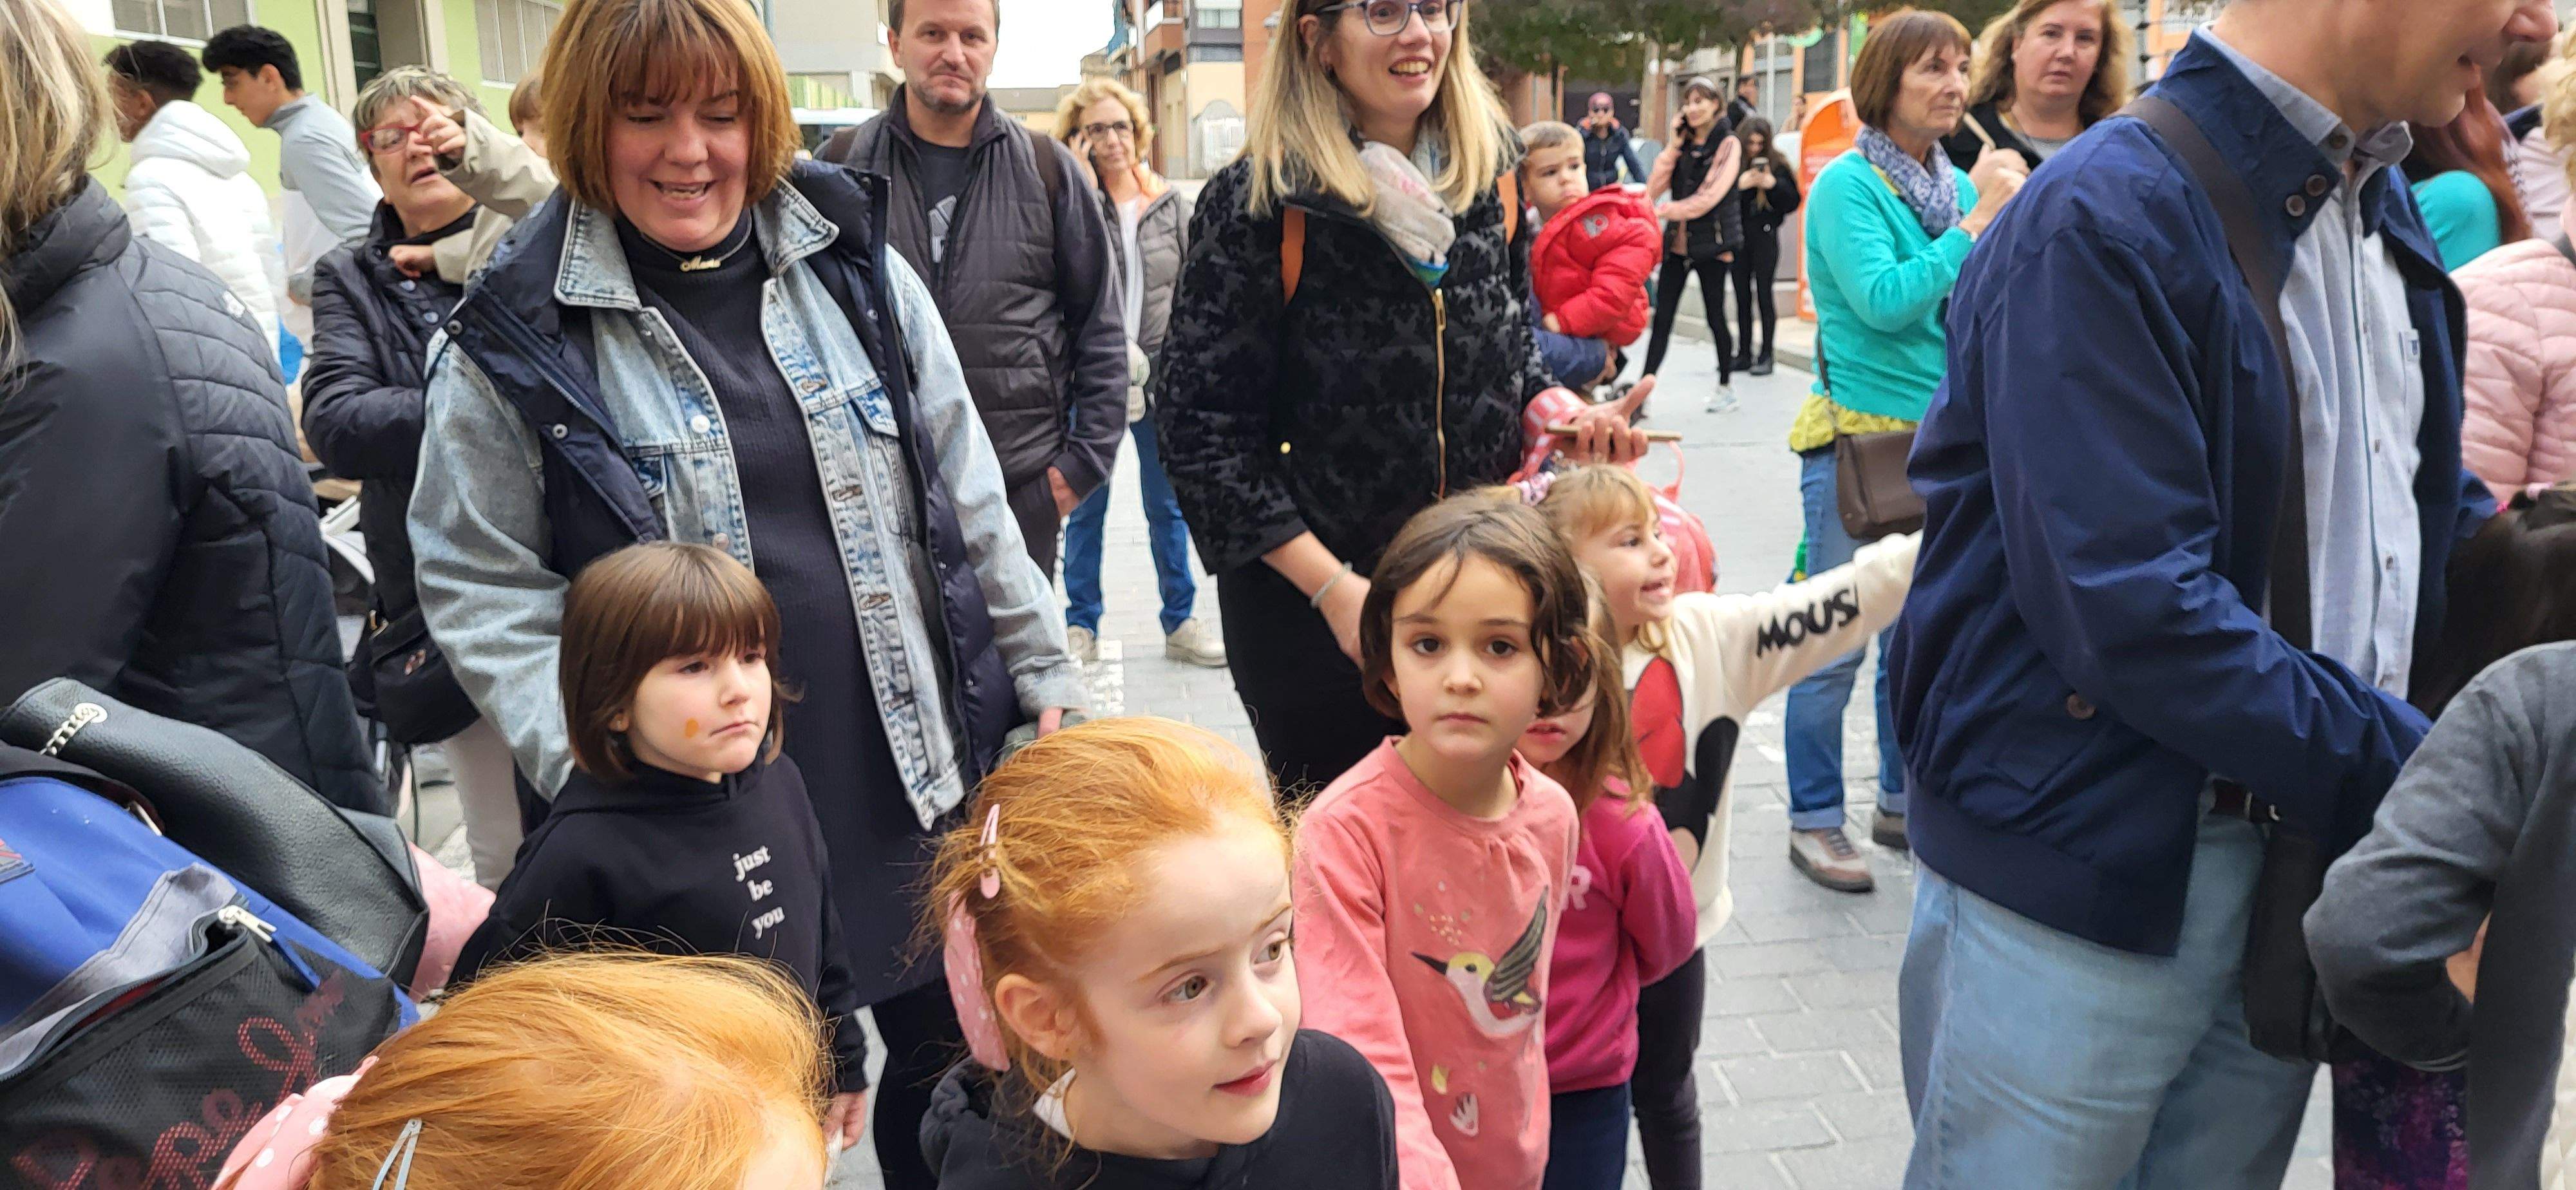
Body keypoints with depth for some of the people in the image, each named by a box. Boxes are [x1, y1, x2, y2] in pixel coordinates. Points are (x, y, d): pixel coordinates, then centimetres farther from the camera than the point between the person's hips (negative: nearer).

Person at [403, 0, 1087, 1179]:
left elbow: (968, 500, 6)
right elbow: (481, 585, -3)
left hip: (919, 771, 3)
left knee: (951, 1051, 17)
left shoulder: (856, 268, 2)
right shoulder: (516, 335, -6)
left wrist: (1046, 676, 7)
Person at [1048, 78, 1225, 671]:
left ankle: (1180, 621, 21)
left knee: (1168, 505, 11)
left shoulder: (1171, 205, 6)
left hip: (1161, 378, 2)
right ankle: (1082, 626, 18)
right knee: (1086, 507, 7)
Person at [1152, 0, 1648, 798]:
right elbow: (1201, 425, -14)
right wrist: (1331, 587, -19)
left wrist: (1564, 414, -4)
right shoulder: (1257, 203, -13)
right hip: (1308, 607, -4)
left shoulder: (1486, 179, 3)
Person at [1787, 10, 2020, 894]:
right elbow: (1882, 301, -22)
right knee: (1837, 643, -1)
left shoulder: (1962, 185, 9)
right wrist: (1977, 222, -18)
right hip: (1857, 439, -6)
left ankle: (1902, 802, 28)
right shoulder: (1848, 186, -10)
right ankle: (1814, 822, 10)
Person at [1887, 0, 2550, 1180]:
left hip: (2313, 851, 8)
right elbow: (2134, 610, -25)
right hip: (2088, 876, -8)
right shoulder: (2104, 220, -18)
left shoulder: (2382, 208, 9)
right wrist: (2424, 775, -19)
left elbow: (2432, 503, 17)